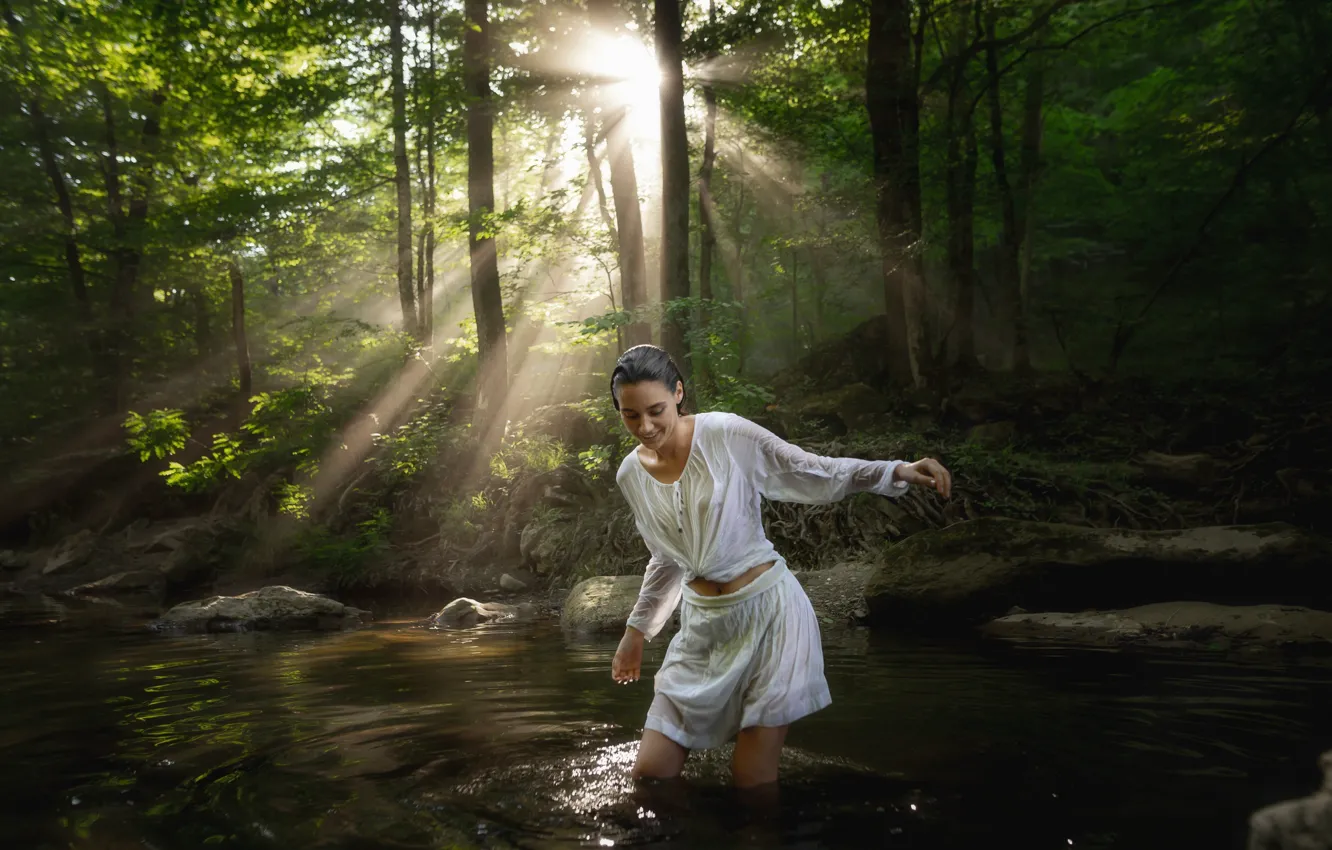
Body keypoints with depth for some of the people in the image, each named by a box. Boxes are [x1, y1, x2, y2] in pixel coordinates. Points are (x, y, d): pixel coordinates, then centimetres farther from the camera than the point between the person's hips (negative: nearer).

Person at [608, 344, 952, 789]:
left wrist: (896, 471, -19)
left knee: (752, 782, -4)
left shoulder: (725, 434, -12)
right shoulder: (630, 475, 4)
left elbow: (818, 474, -5)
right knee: (649, 774, 2)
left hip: (766, 614, -5)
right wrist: (636, 631, 26)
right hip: (703, 626, 5)